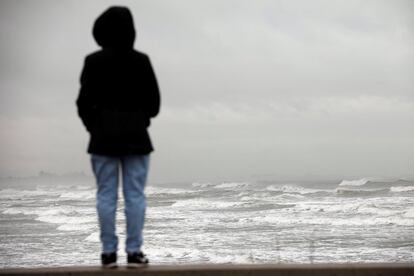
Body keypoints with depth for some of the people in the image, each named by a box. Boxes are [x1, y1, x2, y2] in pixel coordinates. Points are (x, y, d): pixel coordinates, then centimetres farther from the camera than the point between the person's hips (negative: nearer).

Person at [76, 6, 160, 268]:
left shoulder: (94, 61, -5)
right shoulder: (141, 60, -3)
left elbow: (85, 102, -4)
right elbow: (153, 101, 0)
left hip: (104, 136, 0)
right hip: (136, 136, 0)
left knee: (106, 196, 4)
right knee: (135, 196, 4)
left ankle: (109, 253, 3)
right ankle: (134, 252, 2)